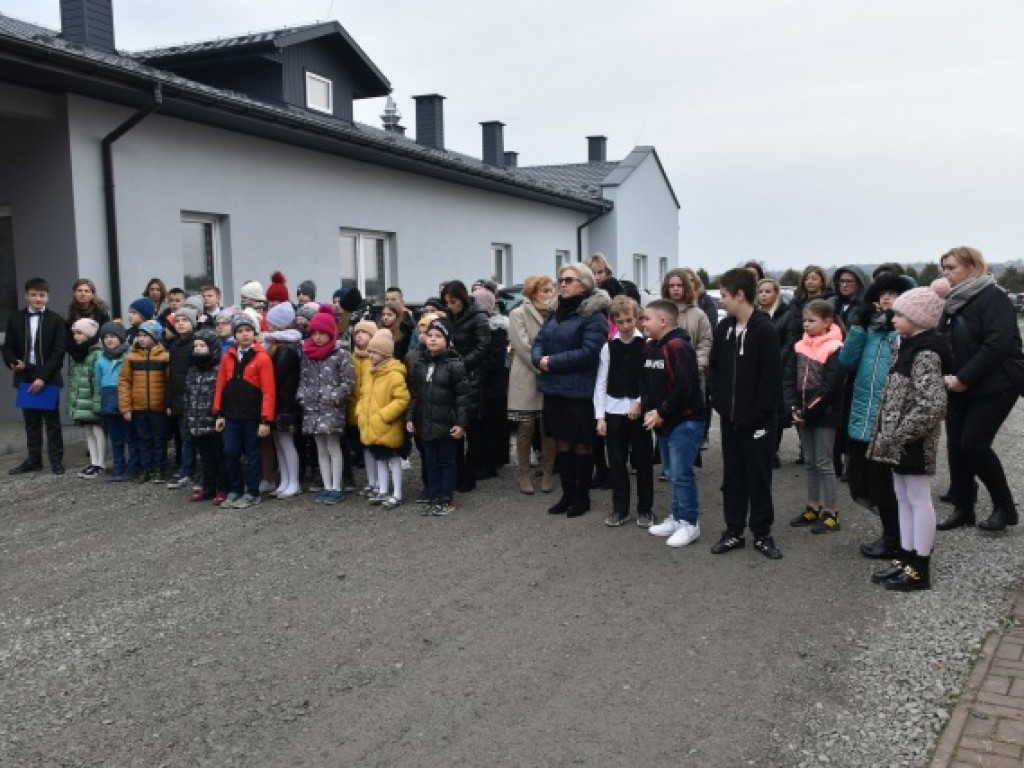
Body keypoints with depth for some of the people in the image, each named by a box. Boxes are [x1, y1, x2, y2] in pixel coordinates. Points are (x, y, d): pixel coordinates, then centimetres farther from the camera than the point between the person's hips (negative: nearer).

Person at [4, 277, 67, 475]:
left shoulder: (56, 320, -2)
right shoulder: (15, 318, 8)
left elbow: (59, 352, -8)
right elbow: (8, 347, 10)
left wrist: (42, 377, -15)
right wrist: (13, 362, -13)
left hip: (48, 378, -3)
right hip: (25, 377, 3)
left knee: (52, 421, 3)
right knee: (31, 421, 10)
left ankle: (56, 460, 8)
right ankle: (33, 459, 17)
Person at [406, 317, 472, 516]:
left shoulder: (455, 365, -11)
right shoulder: (419, 364, 6)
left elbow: (463, 397, -11)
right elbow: (413, 394, 12)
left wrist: (461, 423, -14)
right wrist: (410, 417, 7)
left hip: (446, 425, -5)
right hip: (425, 424, 5)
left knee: (447, 463, 6)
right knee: (430, 463, 13)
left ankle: (447, 500, 16)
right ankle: (433, 497, 23)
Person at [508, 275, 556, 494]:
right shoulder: (518, 314, -1)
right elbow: (523, 347, -11)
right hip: (527, 380, -3)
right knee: (525, 428, 0)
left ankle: (548, 474, 14)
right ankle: (524, 475, 10)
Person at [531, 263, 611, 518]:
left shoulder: (594, 316, -11)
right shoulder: (555, 312, 15)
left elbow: (589, 352, -21)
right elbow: (539, 341, 12)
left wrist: (553, 362, -18)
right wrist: (539, 359, -10)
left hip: (580, 391, -7)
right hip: (554, 388, 7)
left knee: (582, 444, 5)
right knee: (562, 442, 14)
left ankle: (582, 497, 18)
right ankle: (567, 494, 25)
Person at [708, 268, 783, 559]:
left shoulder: (765, 330, -13)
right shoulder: (724, 328, 6)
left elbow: (772, 377, -15)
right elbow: (715, 368, 13)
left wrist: (758, 412, -16)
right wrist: (720, 401, 1)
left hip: (757, 419, -6)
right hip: (729, 417, 6)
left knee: (759, 478, 5)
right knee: (732, 476, 12)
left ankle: (762, 534, 17)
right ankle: (733, 531, 22)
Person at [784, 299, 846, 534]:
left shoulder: (834, 349, -12)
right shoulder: (800, 347, 7)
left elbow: (831, 386, -17)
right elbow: (789, 379, 5)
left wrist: (808, 411, -16)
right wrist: (794, 407, -8)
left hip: (824, 415, -6)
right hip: (803, 415, 6)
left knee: (824, 462, -1)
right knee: (810, 461, 14)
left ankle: (831, 513, 8)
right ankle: (813, 508, 25)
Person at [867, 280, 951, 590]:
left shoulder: (925, 354, -17)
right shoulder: (910, 348, 12)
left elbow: (933, 405, -26)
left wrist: (897, 435, -22)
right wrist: (888, 434, 13)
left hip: (913, 442, -10)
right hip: (901, 441, 10)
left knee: (919, 500, 0)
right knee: (904, 499, 15)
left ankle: (920, 570, 8)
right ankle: (906, 559, 25)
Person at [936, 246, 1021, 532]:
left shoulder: (992, 297, -12)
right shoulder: (953, 301, 12)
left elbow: (999, 343, -22)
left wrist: (964, 378, -22)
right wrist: (947, 375, -3)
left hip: (993, 387, -7)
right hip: (960, 388, 8)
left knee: (973, 444, -12)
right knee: (956, 445, 6)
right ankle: (964, 509, 17)